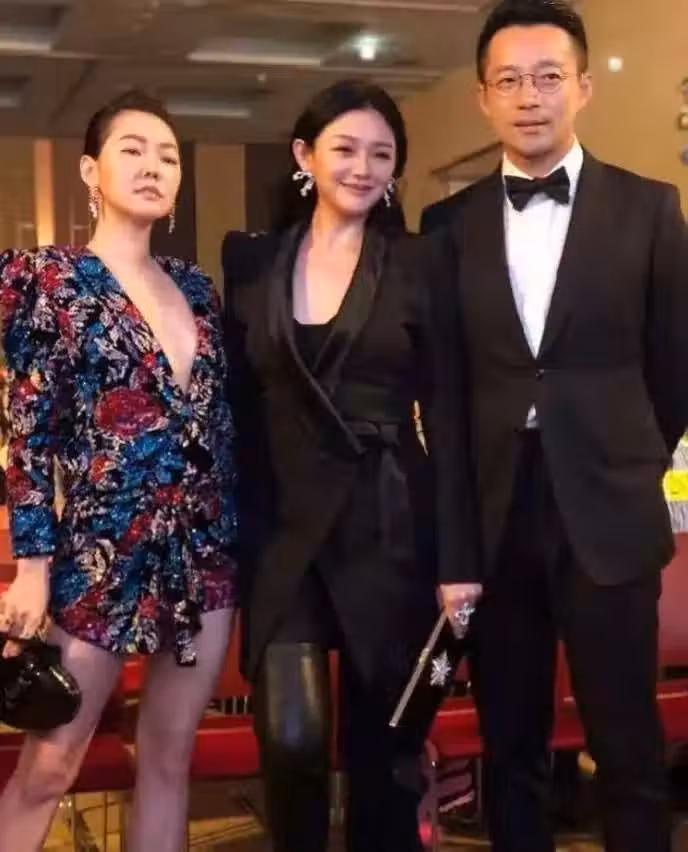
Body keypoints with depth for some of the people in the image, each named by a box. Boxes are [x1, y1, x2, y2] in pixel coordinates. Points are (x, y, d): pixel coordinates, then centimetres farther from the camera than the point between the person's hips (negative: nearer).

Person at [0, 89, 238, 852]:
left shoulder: (195, 287, 11)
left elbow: (221, 425, 12)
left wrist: (234, 541, 8)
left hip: (206, 552, 5)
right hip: (104, 553, -5)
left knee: (168, 759, 12)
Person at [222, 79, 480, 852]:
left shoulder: (417, 266, 1)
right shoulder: (251, 262, 5)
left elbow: (445, 415, -2)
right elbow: (239, 409, 7)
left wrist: (457, 557, -7)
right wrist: (230, 538, 2)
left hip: (390, 528, -1)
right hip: (283, 531, 1)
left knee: (384, 740, 8)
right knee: (291, 739, -9)